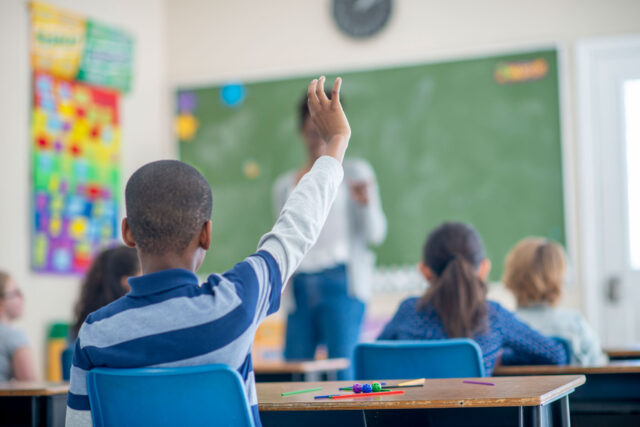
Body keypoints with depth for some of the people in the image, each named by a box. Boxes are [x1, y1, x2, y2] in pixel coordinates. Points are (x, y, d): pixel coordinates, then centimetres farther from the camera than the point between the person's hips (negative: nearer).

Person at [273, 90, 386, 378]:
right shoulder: (285, 185, 17)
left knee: (342, 371, -11)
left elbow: (374, 235, -2)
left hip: (340, 281, -4)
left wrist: (366, 203, -21)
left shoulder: (355, 172, 7)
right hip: (301, 287, 4)